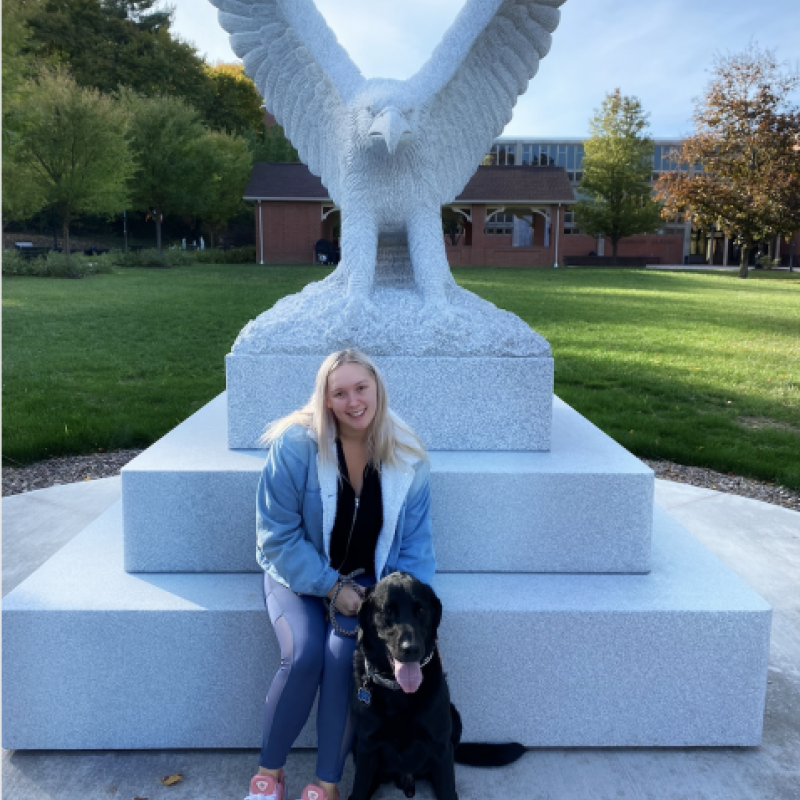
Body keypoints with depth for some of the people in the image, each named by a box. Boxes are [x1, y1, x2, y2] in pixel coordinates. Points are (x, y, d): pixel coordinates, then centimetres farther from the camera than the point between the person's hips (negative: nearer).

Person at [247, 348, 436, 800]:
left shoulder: (407, 456, -11)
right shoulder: (295, 444, -20)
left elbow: (416, 543, -2)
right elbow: (278, 535, -14)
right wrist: (330, 585, -18)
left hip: (367, 579, 1)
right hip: (299, 573, -1)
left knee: (344, 655, -25)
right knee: (304, 655, -25)